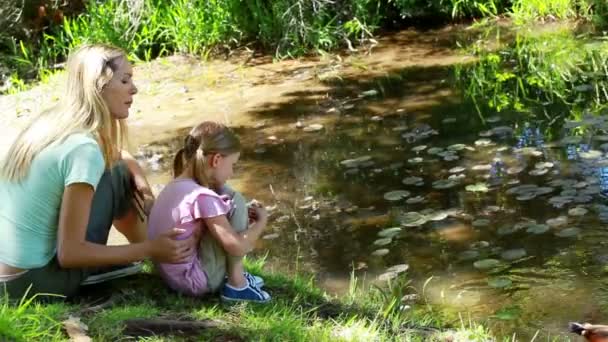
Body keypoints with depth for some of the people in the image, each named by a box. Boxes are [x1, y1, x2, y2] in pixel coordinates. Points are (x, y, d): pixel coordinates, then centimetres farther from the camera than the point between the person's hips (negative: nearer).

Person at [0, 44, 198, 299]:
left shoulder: (50, 122, 4)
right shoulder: (84, 149, -21)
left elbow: (125, 159, 23)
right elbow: (70, 253, -21)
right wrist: (148, 250, -12)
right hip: (40, 283, -8)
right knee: (116, 174, -2)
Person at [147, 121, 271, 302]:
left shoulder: (175, 186, 6)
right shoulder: (202, 197, -21)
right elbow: (238, 247, -20)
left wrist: (242, 218, 14)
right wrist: (260, 222, -3)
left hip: (173, 275, 9)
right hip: (195, 281, -9)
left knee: (224, 195, 14)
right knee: (235, 202, -9)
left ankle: (235, 274, 15)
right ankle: (236, 284, -5)